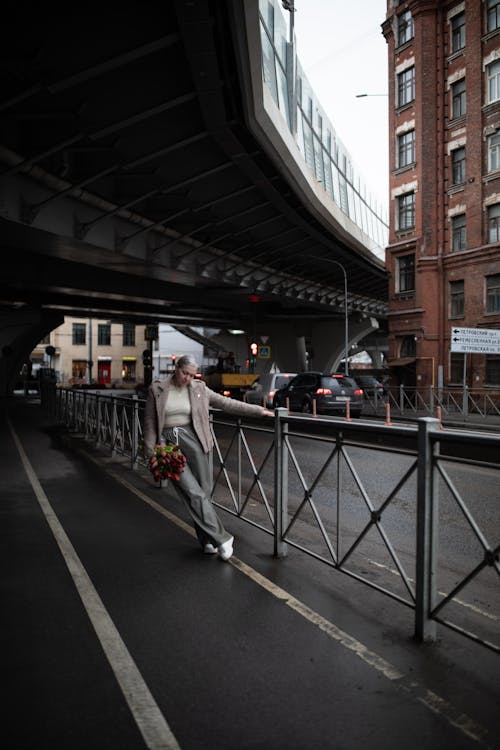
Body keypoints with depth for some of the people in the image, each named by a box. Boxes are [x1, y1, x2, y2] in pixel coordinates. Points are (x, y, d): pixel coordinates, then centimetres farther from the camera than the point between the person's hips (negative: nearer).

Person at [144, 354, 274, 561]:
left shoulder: (198, 389, 6)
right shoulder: (157, 390, 2)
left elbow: (227, 403, 7)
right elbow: (149, 422, 4)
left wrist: (259, 410, 3)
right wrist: (151, 452, -1)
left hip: (192, 440, 2)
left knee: (204, 492, 2)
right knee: (193, 493, -10)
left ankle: (207, 540, 18)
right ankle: (221, 538, -4)